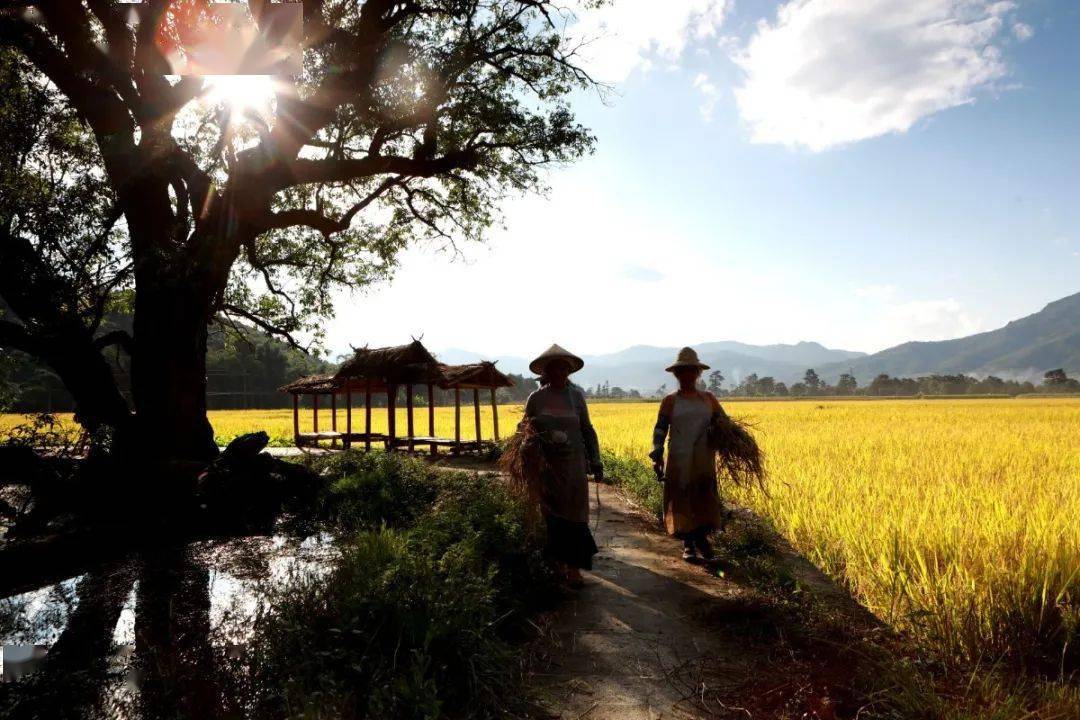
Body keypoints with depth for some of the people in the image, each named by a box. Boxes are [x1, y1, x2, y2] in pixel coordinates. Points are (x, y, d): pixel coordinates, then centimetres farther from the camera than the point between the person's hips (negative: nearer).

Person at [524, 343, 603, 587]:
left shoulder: (576, 396, 3)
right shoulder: (536, 398, 0)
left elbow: (587, 430, 8)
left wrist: (596, 461, 3)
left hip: (574, 464, 0)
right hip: (547, 466, 0)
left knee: (574, 515, -1)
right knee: (553, 515, 6)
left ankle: (574, 568, 5)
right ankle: (557, 563, 19)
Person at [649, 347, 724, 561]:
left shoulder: (709, 399, 10)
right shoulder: (670, 401, 4)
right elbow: (660, 429, 1)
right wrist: (656, 455, -10)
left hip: (704, 461, 2)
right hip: (679, 461, -2)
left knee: (705, 501, 1)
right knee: (682, 502, 3)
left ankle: (701, 537, 23)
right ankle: (687, 545, 17)